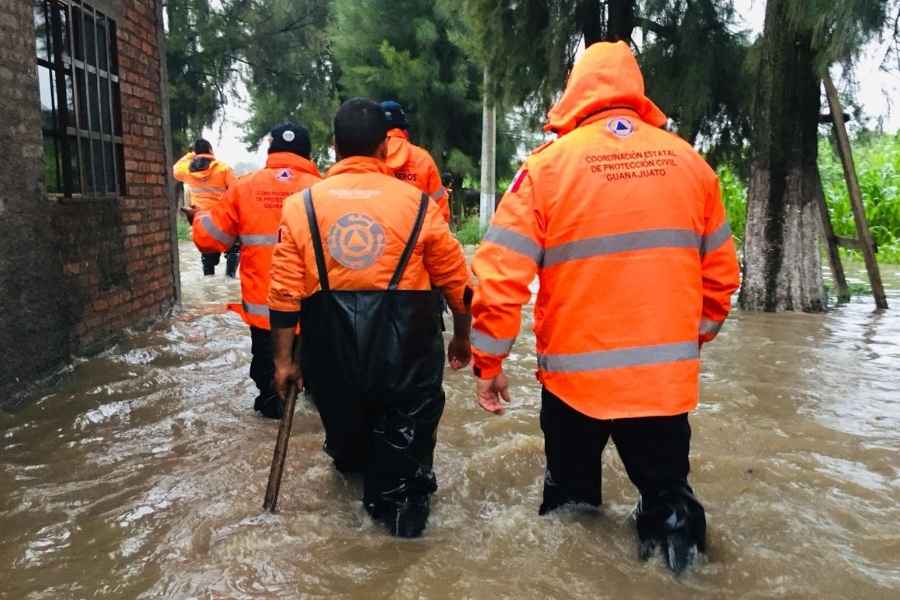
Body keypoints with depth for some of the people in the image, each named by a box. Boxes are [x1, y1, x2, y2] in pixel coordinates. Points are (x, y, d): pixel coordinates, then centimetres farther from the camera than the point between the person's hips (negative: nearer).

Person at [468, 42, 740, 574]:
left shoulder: (548, 164, -6)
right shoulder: (689, 162, 3)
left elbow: (500, 273, -10)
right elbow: (721, 272, 10)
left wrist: (489, 363, 0)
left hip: (576, 375, -2)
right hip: (667, 374, 2)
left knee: (571, 501, 20)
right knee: (668, 494, 21)